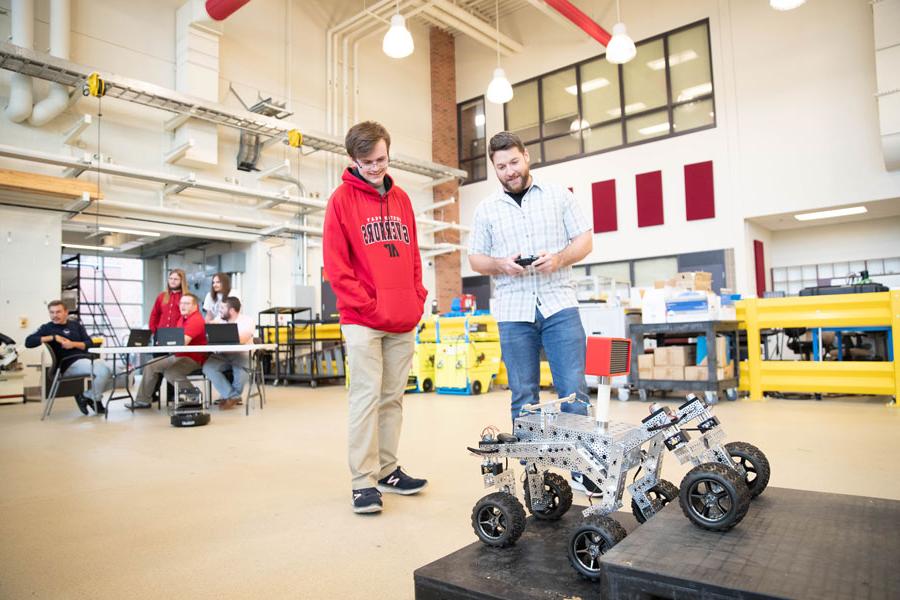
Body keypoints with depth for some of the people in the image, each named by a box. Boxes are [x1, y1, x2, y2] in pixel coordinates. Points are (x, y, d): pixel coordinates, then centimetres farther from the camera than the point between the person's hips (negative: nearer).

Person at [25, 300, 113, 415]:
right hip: (70, 363, -5)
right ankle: (94, 399, -5)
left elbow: (90, 344, 11)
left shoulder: (76, 325, 20)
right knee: (103, 371, -31)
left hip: (88, 357, 5)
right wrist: (53, 337, -11)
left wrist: (73, 344, -8)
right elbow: (28, 342, -5)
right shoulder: (47, 328, 11)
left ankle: (88, 396, 2)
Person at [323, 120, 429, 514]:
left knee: (393, 397, 10)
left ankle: (388, 470, 21)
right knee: (366, 397, -4)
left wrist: (418, 299, 8)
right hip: (363, 322, -5)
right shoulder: (342, 198, -1)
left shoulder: (401, 199, 15)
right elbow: (335, 263, -6)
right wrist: (366, 306, -11)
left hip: (403, 322, 5)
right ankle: (363, 481, 5)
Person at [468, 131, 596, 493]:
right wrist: (500, 264, -10)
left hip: (559, 305, -1)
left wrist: (560, 258, -12)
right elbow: (475, 259, 11)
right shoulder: (486, 210, 12)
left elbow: (585, 240, 8)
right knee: (523, 396, 6)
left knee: (573, 390, -3)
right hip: (513, 313, 1)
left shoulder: (558, 195, 9)